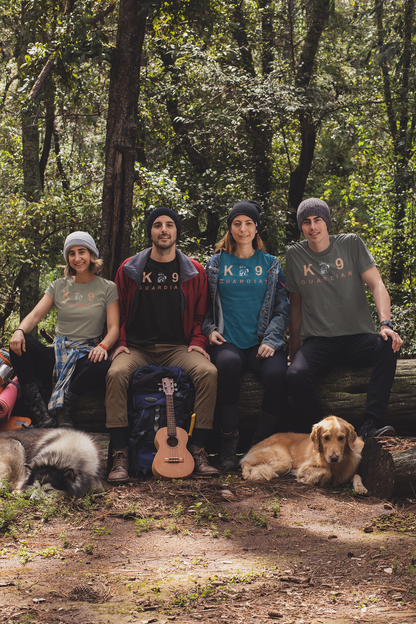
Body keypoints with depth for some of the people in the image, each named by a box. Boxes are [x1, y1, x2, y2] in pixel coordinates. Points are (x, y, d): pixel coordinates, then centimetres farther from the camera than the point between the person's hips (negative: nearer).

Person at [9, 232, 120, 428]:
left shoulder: (107, 288, 7)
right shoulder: (58, 287, 15)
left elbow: (114, 327, -1)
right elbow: (35, 314, 2)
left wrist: (102, 346, -24)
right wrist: (20, 331, -21)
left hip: (87, 354, -3)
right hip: (57, 354, 3)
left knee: (102, 365, -40)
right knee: (20, 344, -27)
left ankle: (62, 406, -19)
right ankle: (40, 412, -29)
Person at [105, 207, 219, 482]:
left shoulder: (194, 271, 10)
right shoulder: (130, 269, 9)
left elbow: (201, 314, 14)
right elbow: (118, 313, 14)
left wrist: (198, 342, -1)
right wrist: (120, 343, 0)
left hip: (178, 347, 0)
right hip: (137, 347, 0)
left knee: (208, 372, -30)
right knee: (116, 373, -33)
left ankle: (198, 449, -22)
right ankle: (120, 454, -29)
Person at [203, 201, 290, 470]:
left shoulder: (270, 264, 14)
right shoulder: (217, 263, 14)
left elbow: (282, 308, 10)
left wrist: (270, 340, -5)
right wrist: (210, 329, -2)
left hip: (262, 342, 1)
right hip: (227, 341, 0)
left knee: (277, 374, -33)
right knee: (229, 363, -37)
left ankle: (262, 443, -15)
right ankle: (229, 440, -25)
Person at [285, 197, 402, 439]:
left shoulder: (351, 244, 4)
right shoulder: (295, 255, 9)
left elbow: (377, 285, -3)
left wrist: (386, 324, -19)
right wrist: (294, 346, 14)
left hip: (358, 337, 0)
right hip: (318, 341, 1)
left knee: (388, 345, -35)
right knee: (295, 375, -32)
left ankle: (371, 425, -36)